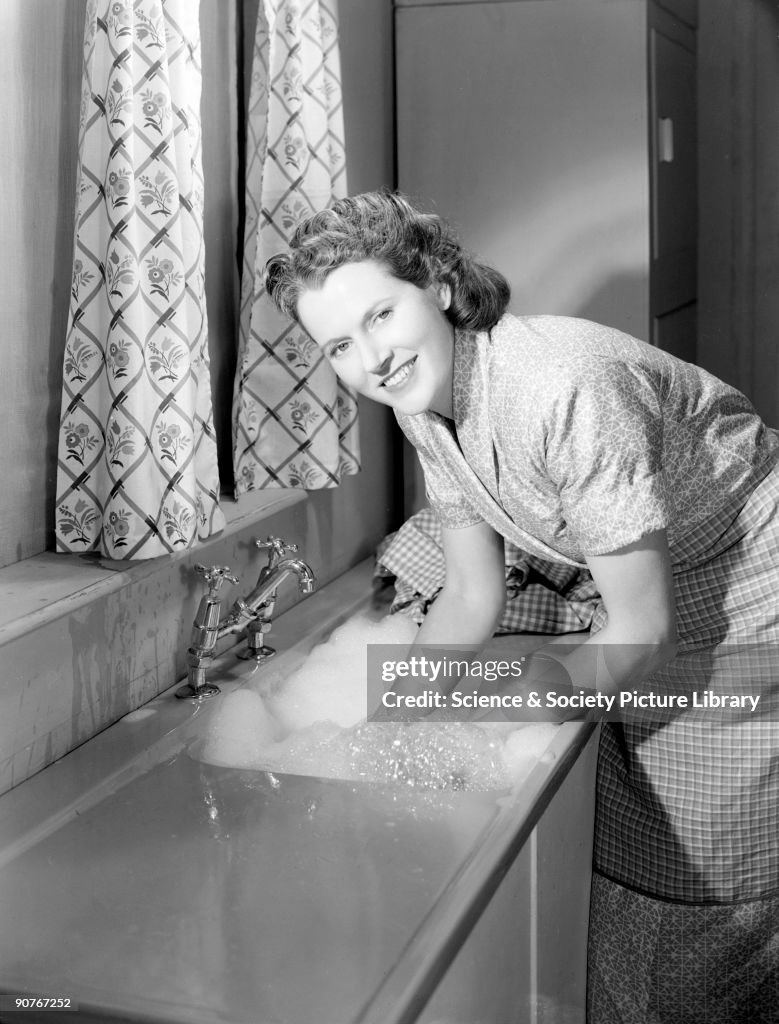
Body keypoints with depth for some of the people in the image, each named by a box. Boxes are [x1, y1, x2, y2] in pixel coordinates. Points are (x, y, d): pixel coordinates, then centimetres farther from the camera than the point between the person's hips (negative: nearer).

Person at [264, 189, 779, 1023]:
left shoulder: (568, 386, -34)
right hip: (649, 625, 8)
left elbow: (640, 628, -27)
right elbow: (471, 600, 0)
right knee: (613, 891, 17)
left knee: (706, 919, 2)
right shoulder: (423, 402, -9)